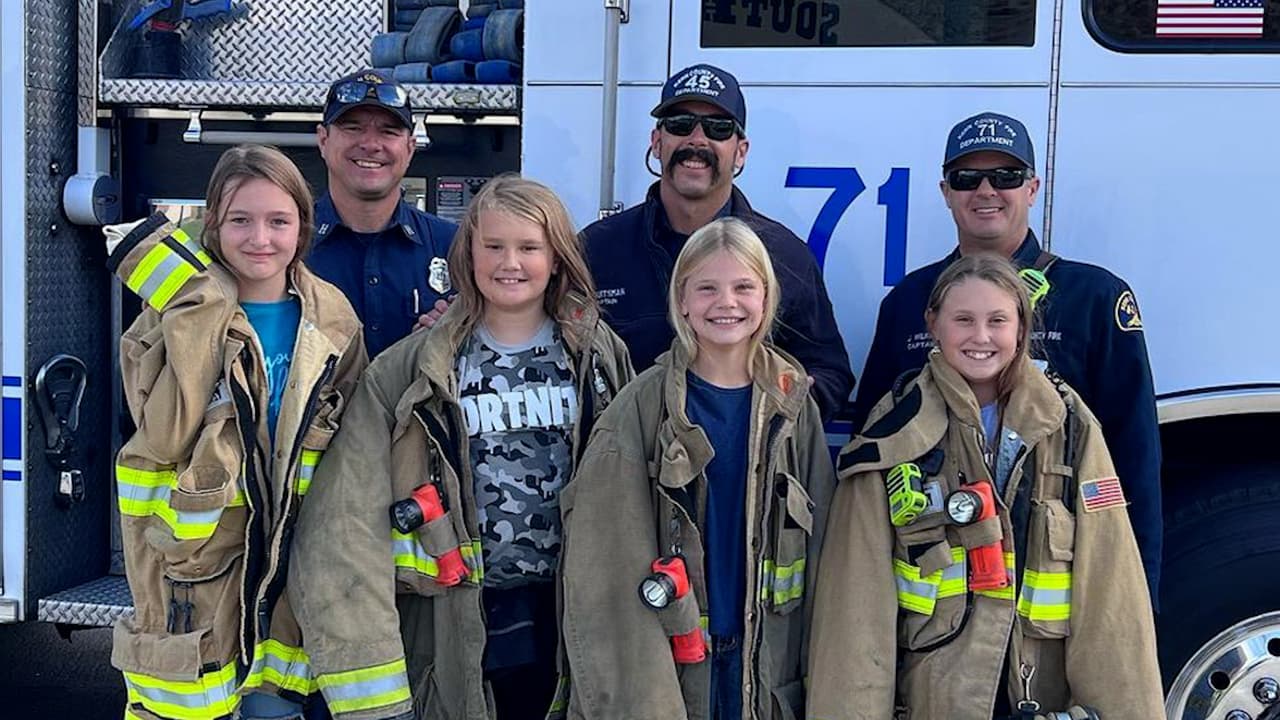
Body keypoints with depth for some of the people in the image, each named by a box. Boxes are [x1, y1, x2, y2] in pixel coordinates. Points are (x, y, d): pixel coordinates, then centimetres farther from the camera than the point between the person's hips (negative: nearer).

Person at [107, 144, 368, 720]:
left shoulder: (333, 319, 2)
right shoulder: (181, 315, -6)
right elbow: (163, 438, -21)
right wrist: (195, 319, -25)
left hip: (292, 559, 3)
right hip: (193, 557, -2)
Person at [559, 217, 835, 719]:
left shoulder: (793, 406, 3)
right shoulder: (641, 410, -8)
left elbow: (818, 546, 5)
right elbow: (607, 558, -11)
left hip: (765, 669, 3)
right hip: (660, 663, -2)